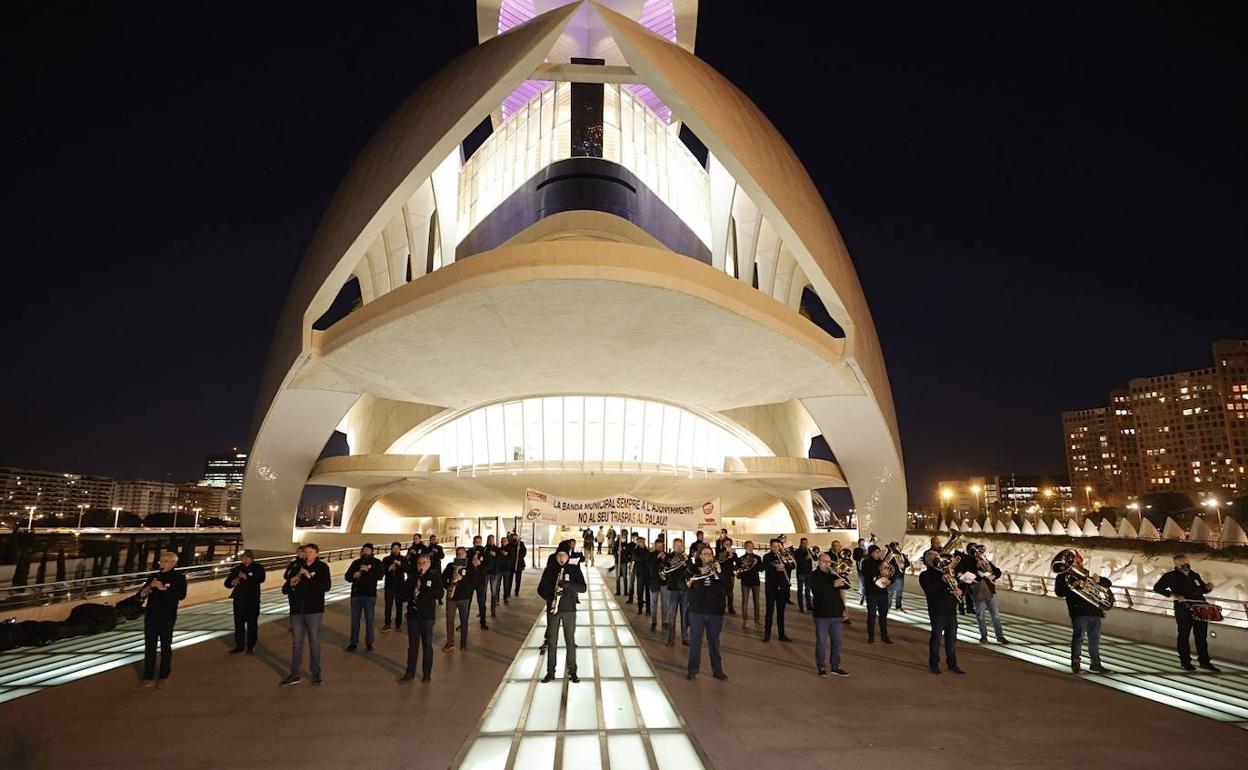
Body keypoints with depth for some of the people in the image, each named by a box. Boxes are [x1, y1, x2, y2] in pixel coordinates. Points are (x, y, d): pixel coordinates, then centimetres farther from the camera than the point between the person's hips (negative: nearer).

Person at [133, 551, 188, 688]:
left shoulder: (178, 577, -4)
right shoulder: (154, 576, 11)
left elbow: (181, 595, -17)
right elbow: (142, 594, 7)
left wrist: (164, 588, -19)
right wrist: (150, 586, -12)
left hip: (167, 617, -5)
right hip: (151, 616, 5)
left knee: (165, 646, 4)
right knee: (149, 646, 7)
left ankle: (163, 678, 13)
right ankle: (148, 678, 14)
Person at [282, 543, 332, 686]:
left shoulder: (322, 567, -1)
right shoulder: (298, 568, 11)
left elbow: (326, 587, -14)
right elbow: (284, 590, 13)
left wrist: (310, 577, -20)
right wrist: (291, 583, -9)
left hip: (314, 610, -4)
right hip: (297, 610, 4)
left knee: (314, 643, 2)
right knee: (297, 643, 9)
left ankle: (316, 675, 11)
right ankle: (295, 674, 19)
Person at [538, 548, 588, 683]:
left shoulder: (574, 569, 0)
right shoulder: (550, 570, 3)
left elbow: (583, 588, -8)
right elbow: (541, 588, 4)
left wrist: (568, 584, -24)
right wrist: (550, 597, -15)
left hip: (569, 610, -1)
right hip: (552, 610, 1)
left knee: (570, 641, 3)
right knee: (551, 641, 6)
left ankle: (572, 672, 13)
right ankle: (550, 673, 16)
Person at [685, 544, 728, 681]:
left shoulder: (718, 568, 4)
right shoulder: (693, 569, 1)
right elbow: (685, 587, -1)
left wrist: (719, 572, -17)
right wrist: (688, 583, -22)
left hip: (715, 611, 1)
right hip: (697, 610, -1)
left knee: (714, 641, 12)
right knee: (695, 641, 3)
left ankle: (717, 669, 23)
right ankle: (692, 670, 15)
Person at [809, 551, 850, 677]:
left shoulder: (834, 574, 12)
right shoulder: (814, 575, -5)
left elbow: (846, 586, 5)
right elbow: (817, 589, -22)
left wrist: (841, 579, -14)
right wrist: (833, 585, -31)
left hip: (836, 613, 5)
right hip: (822, 614, -5)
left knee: (836, 641, 11)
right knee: (821, 641, 2)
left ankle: (836, 666, 22)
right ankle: (820, 666, 14)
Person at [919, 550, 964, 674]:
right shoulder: (925, 575, -1)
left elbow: (961, 585, 15)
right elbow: (929, 589, -18)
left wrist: (960, 591, -7)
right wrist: (942, 581, -23)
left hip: (951, 611, 5)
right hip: (937, 612, -5)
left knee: (952, 639, 10)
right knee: (936, 637, 2)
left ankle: (952, 664, 22)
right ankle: (934, 664, 15)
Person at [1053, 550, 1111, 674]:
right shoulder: (1064, 576, 4)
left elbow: (1108, 583, 18)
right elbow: (1059, 592, -9)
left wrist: (1099, 580, -4)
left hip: (1094, 611, 5)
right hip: (1079, 612, -5)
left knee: (1095, 638, 10)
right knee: (1078, 636, -7)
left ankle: (1096, 664, 20)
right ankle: (1075, 661, 5)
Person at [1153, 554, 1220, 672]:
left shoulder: (1195, 575, 13)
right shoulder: (1170, 576, -5)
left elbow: (1203, 590, 23)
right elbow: (1157, 587, -10)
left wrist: (1208, 587, 0)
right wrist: (1173, 595, -22)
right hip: (1183, 611, -5)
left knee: (1202, 636, 11)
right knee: (1184, 636, 4)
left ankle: (1205, 661, 22)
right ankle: (1185, 662, 13)